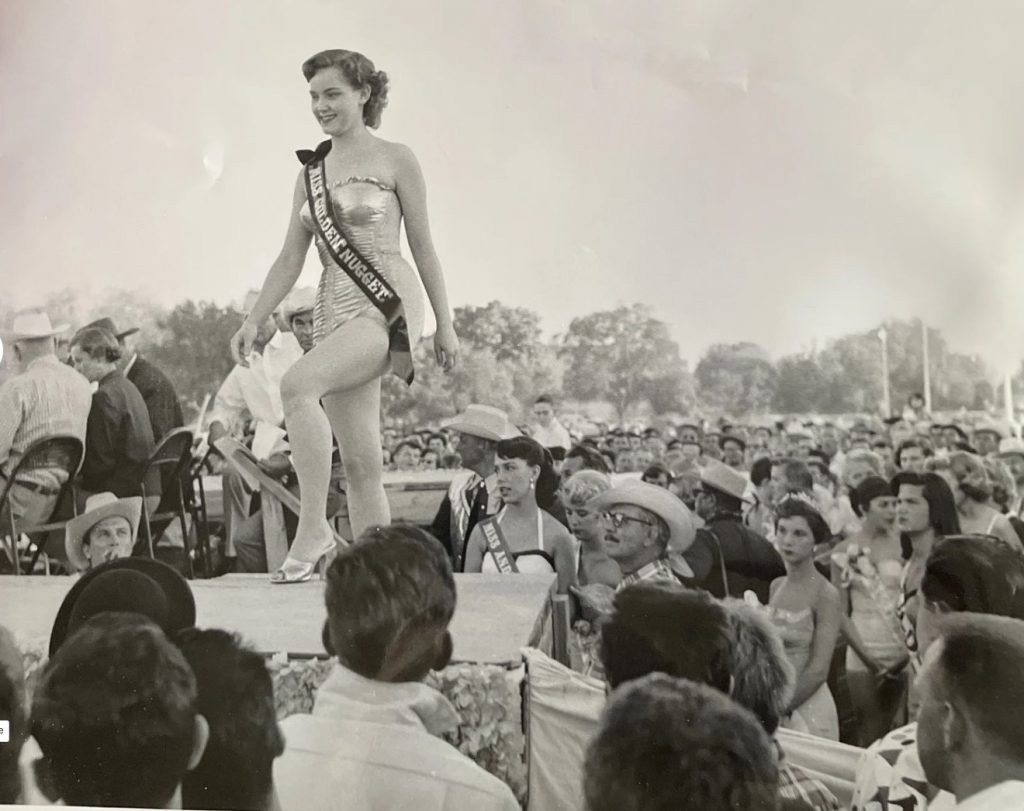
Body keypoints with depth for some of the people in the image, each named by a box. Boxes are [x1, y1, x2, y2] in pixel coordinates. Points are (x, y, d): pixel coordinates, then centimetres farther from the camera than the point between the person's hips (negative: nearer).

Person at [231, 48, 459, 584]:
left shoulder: (395, 160, 3)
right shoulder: (311, 171, 16)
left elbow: (423, 246, 3)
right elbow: (290, 259, 14)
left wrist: (445, 325, 1)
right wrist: (254, 321, 4)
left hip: (386, 303, -5)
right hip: (334, 309, 6)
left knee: (297, 384, -30)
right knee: (359, 463, 2)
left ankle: (313, 526, -22)